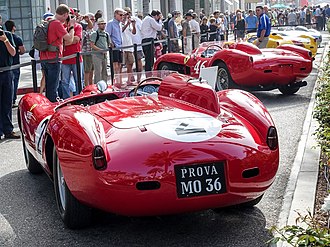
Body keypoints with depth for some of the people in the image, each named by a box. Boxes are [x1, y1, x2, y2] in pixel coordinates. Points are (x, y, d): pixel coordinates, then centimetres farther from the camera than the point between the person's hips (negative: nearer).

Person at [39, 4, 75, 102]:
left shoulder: (48, 23, 13)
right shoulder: (57, 24, -14)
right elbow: (69, 40, -16)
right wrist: (71, 26, -3)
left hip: (44, 58, 9)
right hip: (53, 59, -9)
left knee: (48, 85, 16)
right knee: (53, 87, -4)